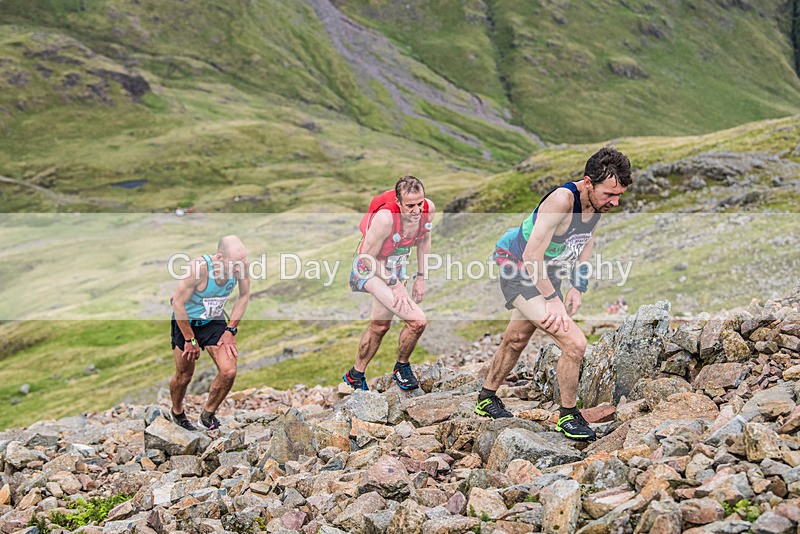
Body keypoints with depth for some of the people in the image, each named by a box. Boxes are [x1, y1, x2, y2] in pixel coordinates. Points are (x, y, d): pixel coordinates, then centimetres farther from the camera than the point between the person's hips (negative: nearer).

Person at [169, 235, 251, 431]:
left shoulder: (241, 264, -21)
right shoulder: (200, 267, -35)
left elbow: (244, 295, -2)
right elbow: (178, 303, -25)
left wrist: (230, 330, -5)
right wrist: (190, 340, -17)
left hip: (214, 321, 4)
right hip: (186, 321, -4)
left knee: (229, 372, -11)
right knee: (184, 376, 11)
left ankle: (208, 414, 14)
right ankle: (177, 412, 42)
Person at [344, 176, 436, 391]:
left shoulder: (428, 209, -18)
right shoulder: (385, 218, -36)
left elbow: (424, 239, 4)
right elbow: (368, 256, -23)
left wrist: (421, 277, 5)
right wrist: (394, 285, -22)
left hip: (396, 267, 7)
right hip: (371, 267, -7)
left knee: (380, 325, 23)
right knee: (417, 321, -21)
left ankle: (355, 376, 43)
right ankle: (402, 368, 5)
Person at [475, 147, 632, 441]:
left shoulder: (598, 201, -8)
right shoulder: (562, 199, -33)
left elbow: (587, 239, 12)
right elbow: (531, 257, -32)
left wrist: (578, 287, 6)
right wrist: (552, 299, -25)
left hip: (546, 273, 9)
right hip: (517, 269, -9)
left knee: (516, 340, 26)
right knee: (574, 343, -19)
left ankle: (487, 399, 47)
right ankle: (568, 417, -1)